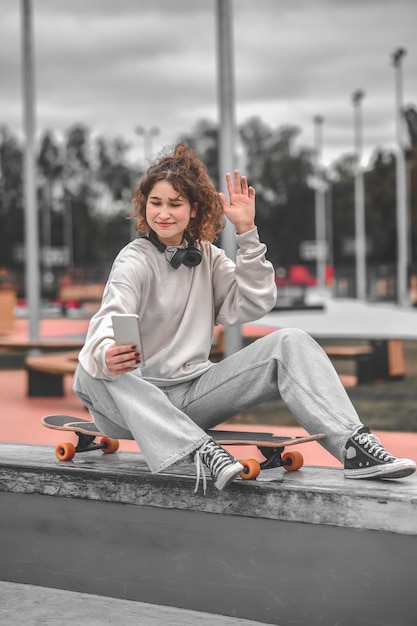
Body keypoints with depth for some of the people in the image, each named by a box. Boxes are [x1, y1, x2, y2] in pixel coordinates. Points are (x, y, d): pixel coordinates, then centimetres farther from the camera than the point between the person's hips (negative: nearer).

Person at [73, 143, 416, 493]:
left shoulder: (206, 256, 11)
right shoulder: (135, 262, -7)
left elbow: (254, 303, 0)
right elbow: (110, 321, -26)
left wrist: (247, 232, -6)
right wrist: (106, 355, -50)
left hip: (194, 395, 4)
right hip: (141, 398, -4)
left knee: (291, 342, -12)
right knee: (91, 372, -37)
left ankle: (355, 446, -30)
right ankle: (199, 451, -47)